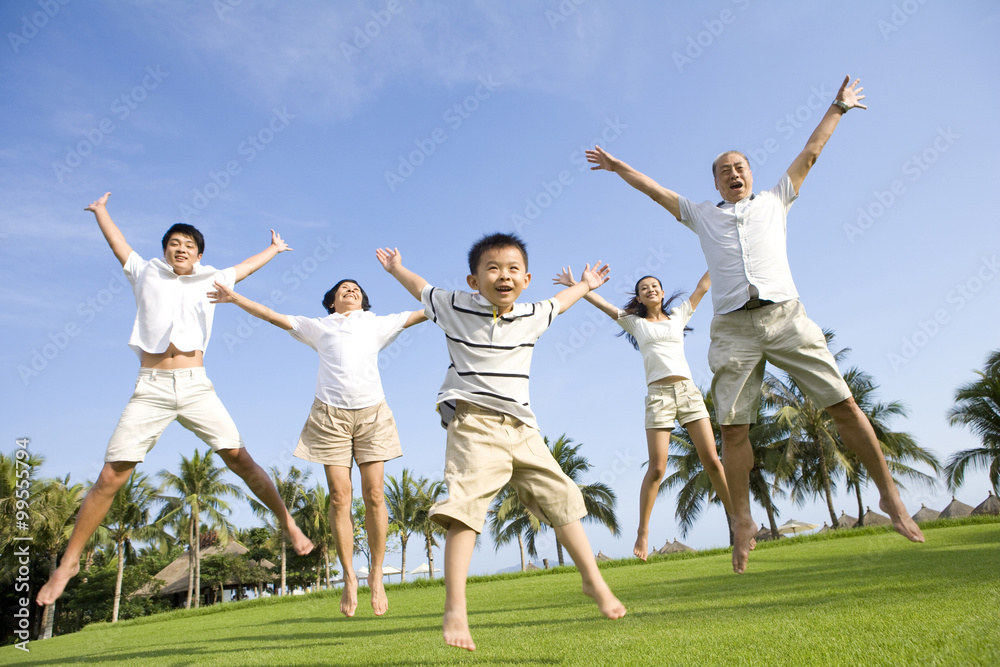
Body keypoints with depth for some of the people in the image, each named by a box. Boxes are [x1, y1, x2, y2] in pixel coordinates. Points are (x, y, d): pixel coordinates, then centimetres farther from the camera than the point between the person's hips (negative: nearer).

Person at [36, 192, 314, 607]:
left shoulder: (209, 281, 18)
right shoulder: (146, 274, 17)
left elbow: (245, 267, 34)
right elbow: (117, 243, 33)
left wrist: (273, 249, 49)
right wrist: (100, 210, 49)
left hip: (196, 387, 1)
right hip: (150, 390, 0)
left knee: (240, 459, -7)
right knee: (110, 478, -4)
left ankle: (288, 523, 2)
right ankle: (69, 563, 11)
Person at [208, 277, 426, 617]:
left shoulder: (377, 324, 20)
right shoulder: (318, 327, 20)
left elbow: (419, 314, 18)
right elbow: (273, 316, 19)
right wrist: (235, 298, 12)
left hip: (371, 411, 0)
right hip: (331, 413, 0)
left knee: (374, 495, -6)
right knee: (339, 496, -5)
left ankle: (376, 575, 6)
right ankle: (349, 577, 7)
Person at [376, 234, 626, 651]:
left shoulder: (532, 316, 9)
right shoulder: (455, 307, 1)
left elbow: (558, 302, 34)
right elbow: (422, 289, 22)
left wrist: (585, 285, 49)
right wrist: (396, 268, 38)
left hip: (521, 428, 4)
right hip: (473, 424, -4)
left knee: (562, 497, 4)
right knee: (465, 505, -21)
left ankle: (594, 581, 22)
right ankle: (455, 611, -18)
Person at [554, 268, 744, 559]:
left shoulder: (678, 315, 19)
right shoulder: (635, 322, 15)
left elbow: (703, 286, 20)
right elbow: (603, 304, 12)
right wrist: (576, 286, 8)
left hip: (688, 391, 2)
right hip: (658, 394, -2)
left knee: (712, 461, -2)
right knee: (656, 469, -7)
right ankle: (643, 532, 3)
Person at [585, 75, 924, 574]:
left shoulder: (774, 201, 23)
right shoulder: (701, 215, 23)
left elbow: (809, 154, 28)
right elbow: (655, 190, 26)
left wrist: (837, 108, 33)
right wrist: (617, 166, 29)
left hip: (786, 317, 0)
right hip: (733, 327, 0)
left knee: (842, 404, -5)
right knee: (733, 427, -5)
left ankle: (888, 495, 9)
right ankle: (743, 520, 6)